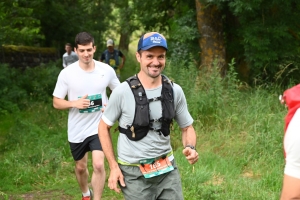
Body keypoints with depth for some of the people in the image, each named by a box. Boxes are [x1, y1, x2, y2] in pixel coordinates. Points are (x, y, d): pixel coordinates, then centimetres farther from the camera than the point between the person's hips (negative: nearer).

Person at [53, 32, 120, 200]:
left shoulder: (107, 70, -8)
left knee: (99, 165, -18)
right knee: (81, 167, 18)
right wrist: (74, 103, -24)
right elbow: (56, 102, -5)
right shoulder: (67, 73, -12)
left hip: (99, 127, -1)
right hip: (77, 130, 1)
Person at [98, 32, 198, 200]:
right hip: (134, 173, -3)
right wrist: (114, 166, -7)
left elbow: (187, 127, 8)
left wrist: (190, 147, -14)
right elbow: (104, 127, -2)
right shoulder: (123, 92, -13)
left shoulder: (175, 91, -3)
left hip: (168, 169, 3)